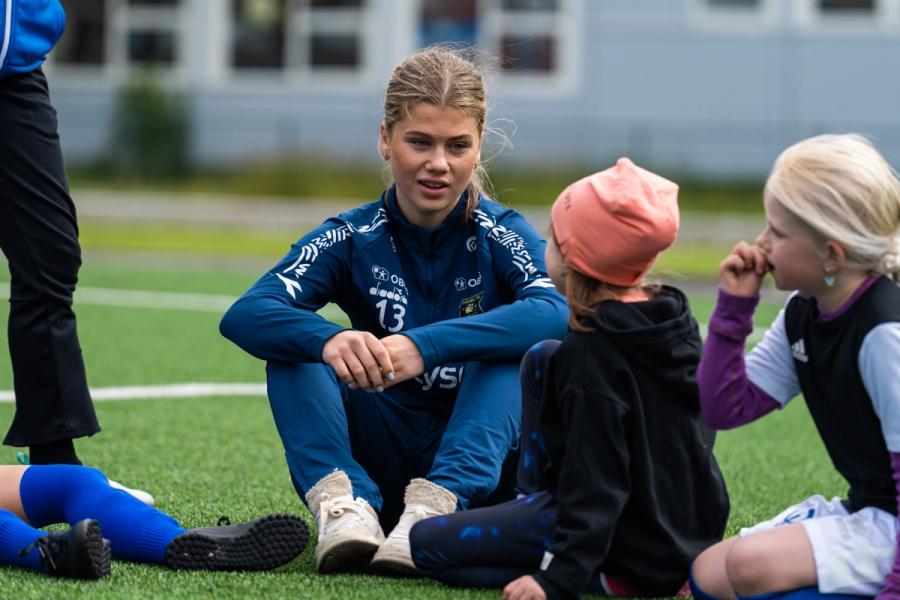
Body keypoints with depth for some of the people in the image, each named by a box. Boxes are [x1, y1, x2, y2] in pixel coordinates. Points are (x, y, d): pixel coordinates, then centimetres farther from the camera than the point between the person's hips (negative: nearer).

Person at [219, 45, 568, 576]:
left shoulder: (503, 234, -8)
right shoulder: (353, 238, -4)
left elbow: (559, 313, -32)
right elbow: (243, 315, -21)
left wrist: (425, 345, -45)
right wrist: (329, 340, -45)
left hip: (474, 461, -1)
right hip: (382, 461, 2)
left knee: (520, 347, -27)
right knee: (294, 343, -19)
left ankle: (435, 504, -39)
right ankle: (343, 499, -35)